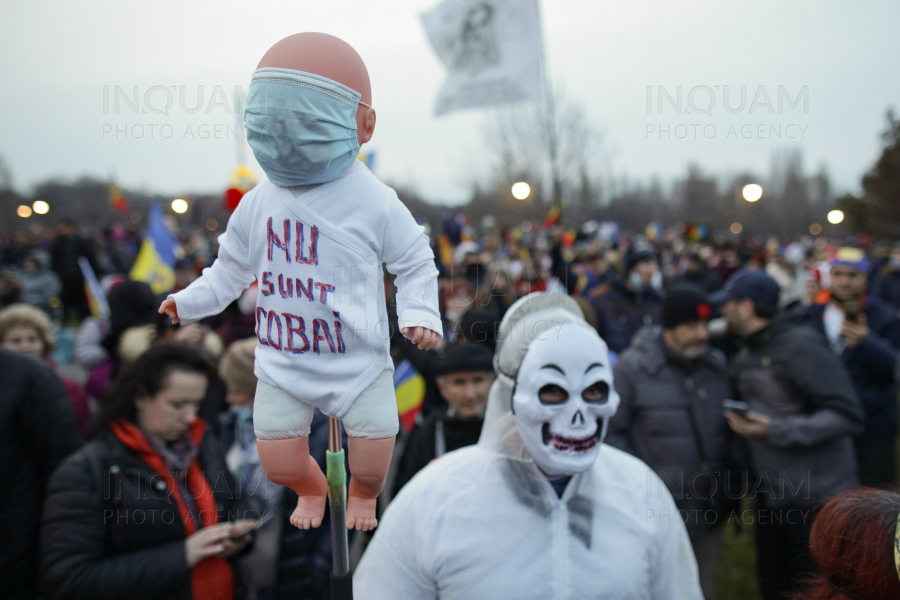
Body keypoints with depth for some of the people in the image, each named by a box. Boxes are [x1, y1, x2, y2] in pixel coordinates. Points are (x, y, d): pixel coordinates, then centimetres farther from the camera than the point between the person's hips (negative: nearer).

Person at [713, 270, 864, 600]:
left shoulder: (801, 346, -16)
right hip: (771, 499, 8)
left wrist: (775, 431, -25)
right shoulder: (743, 357, 9)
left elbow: (847, 415, -21)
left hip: (818, 501, -7)